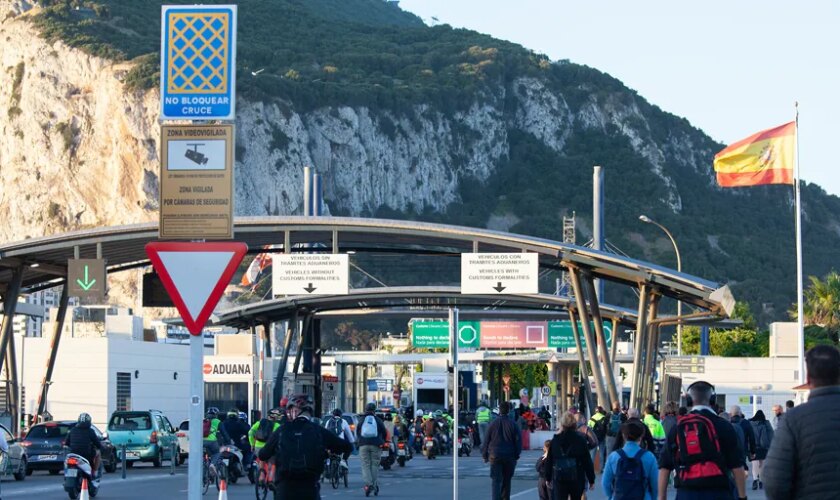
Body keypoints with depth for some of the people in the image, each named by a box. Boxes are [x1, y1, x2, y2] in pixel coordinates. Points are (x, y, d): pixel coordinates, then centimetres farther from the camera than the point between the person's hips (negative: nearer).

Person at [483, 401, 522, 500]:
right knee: (506, 481, 14)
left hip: (495, 456, -1)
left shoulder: (493, 424, -1)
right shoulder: (513, 425, -2)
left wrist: (485, 455, 11)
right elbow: (518, 441, -1)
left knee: (496, 481, -5)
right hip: (509, 457, 1)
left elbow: (486, 441, 3)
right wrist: (516, 456, 9)